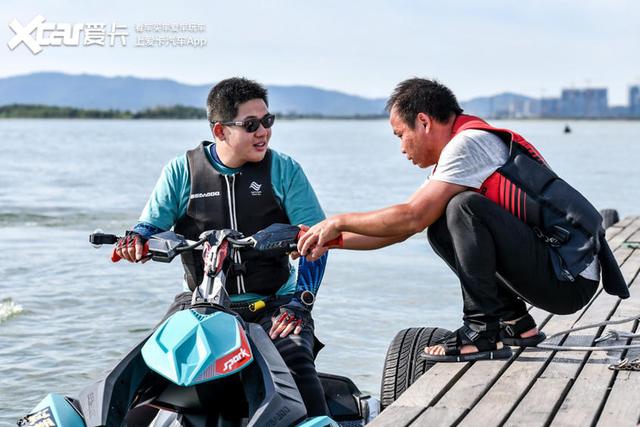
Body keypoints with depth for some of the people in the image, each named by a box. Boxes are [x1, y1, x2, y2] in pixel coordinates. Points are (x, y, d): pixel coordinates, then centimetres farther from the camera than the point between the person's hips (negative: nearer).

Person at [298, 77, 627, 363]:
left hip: (569, 277, -10)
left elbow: (412, 217, -18)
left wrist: (340, 221, -6)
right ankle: (514, 323, 12)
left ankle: (483, 332, -15)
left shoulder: (469, 142, -13)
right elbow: (400, 230, 18)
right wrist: (332, 240, 14)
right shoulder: (450, 160, 16)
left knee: (465, 207, -23)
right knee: (440, 227, 12)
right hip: (552, 273, 10)